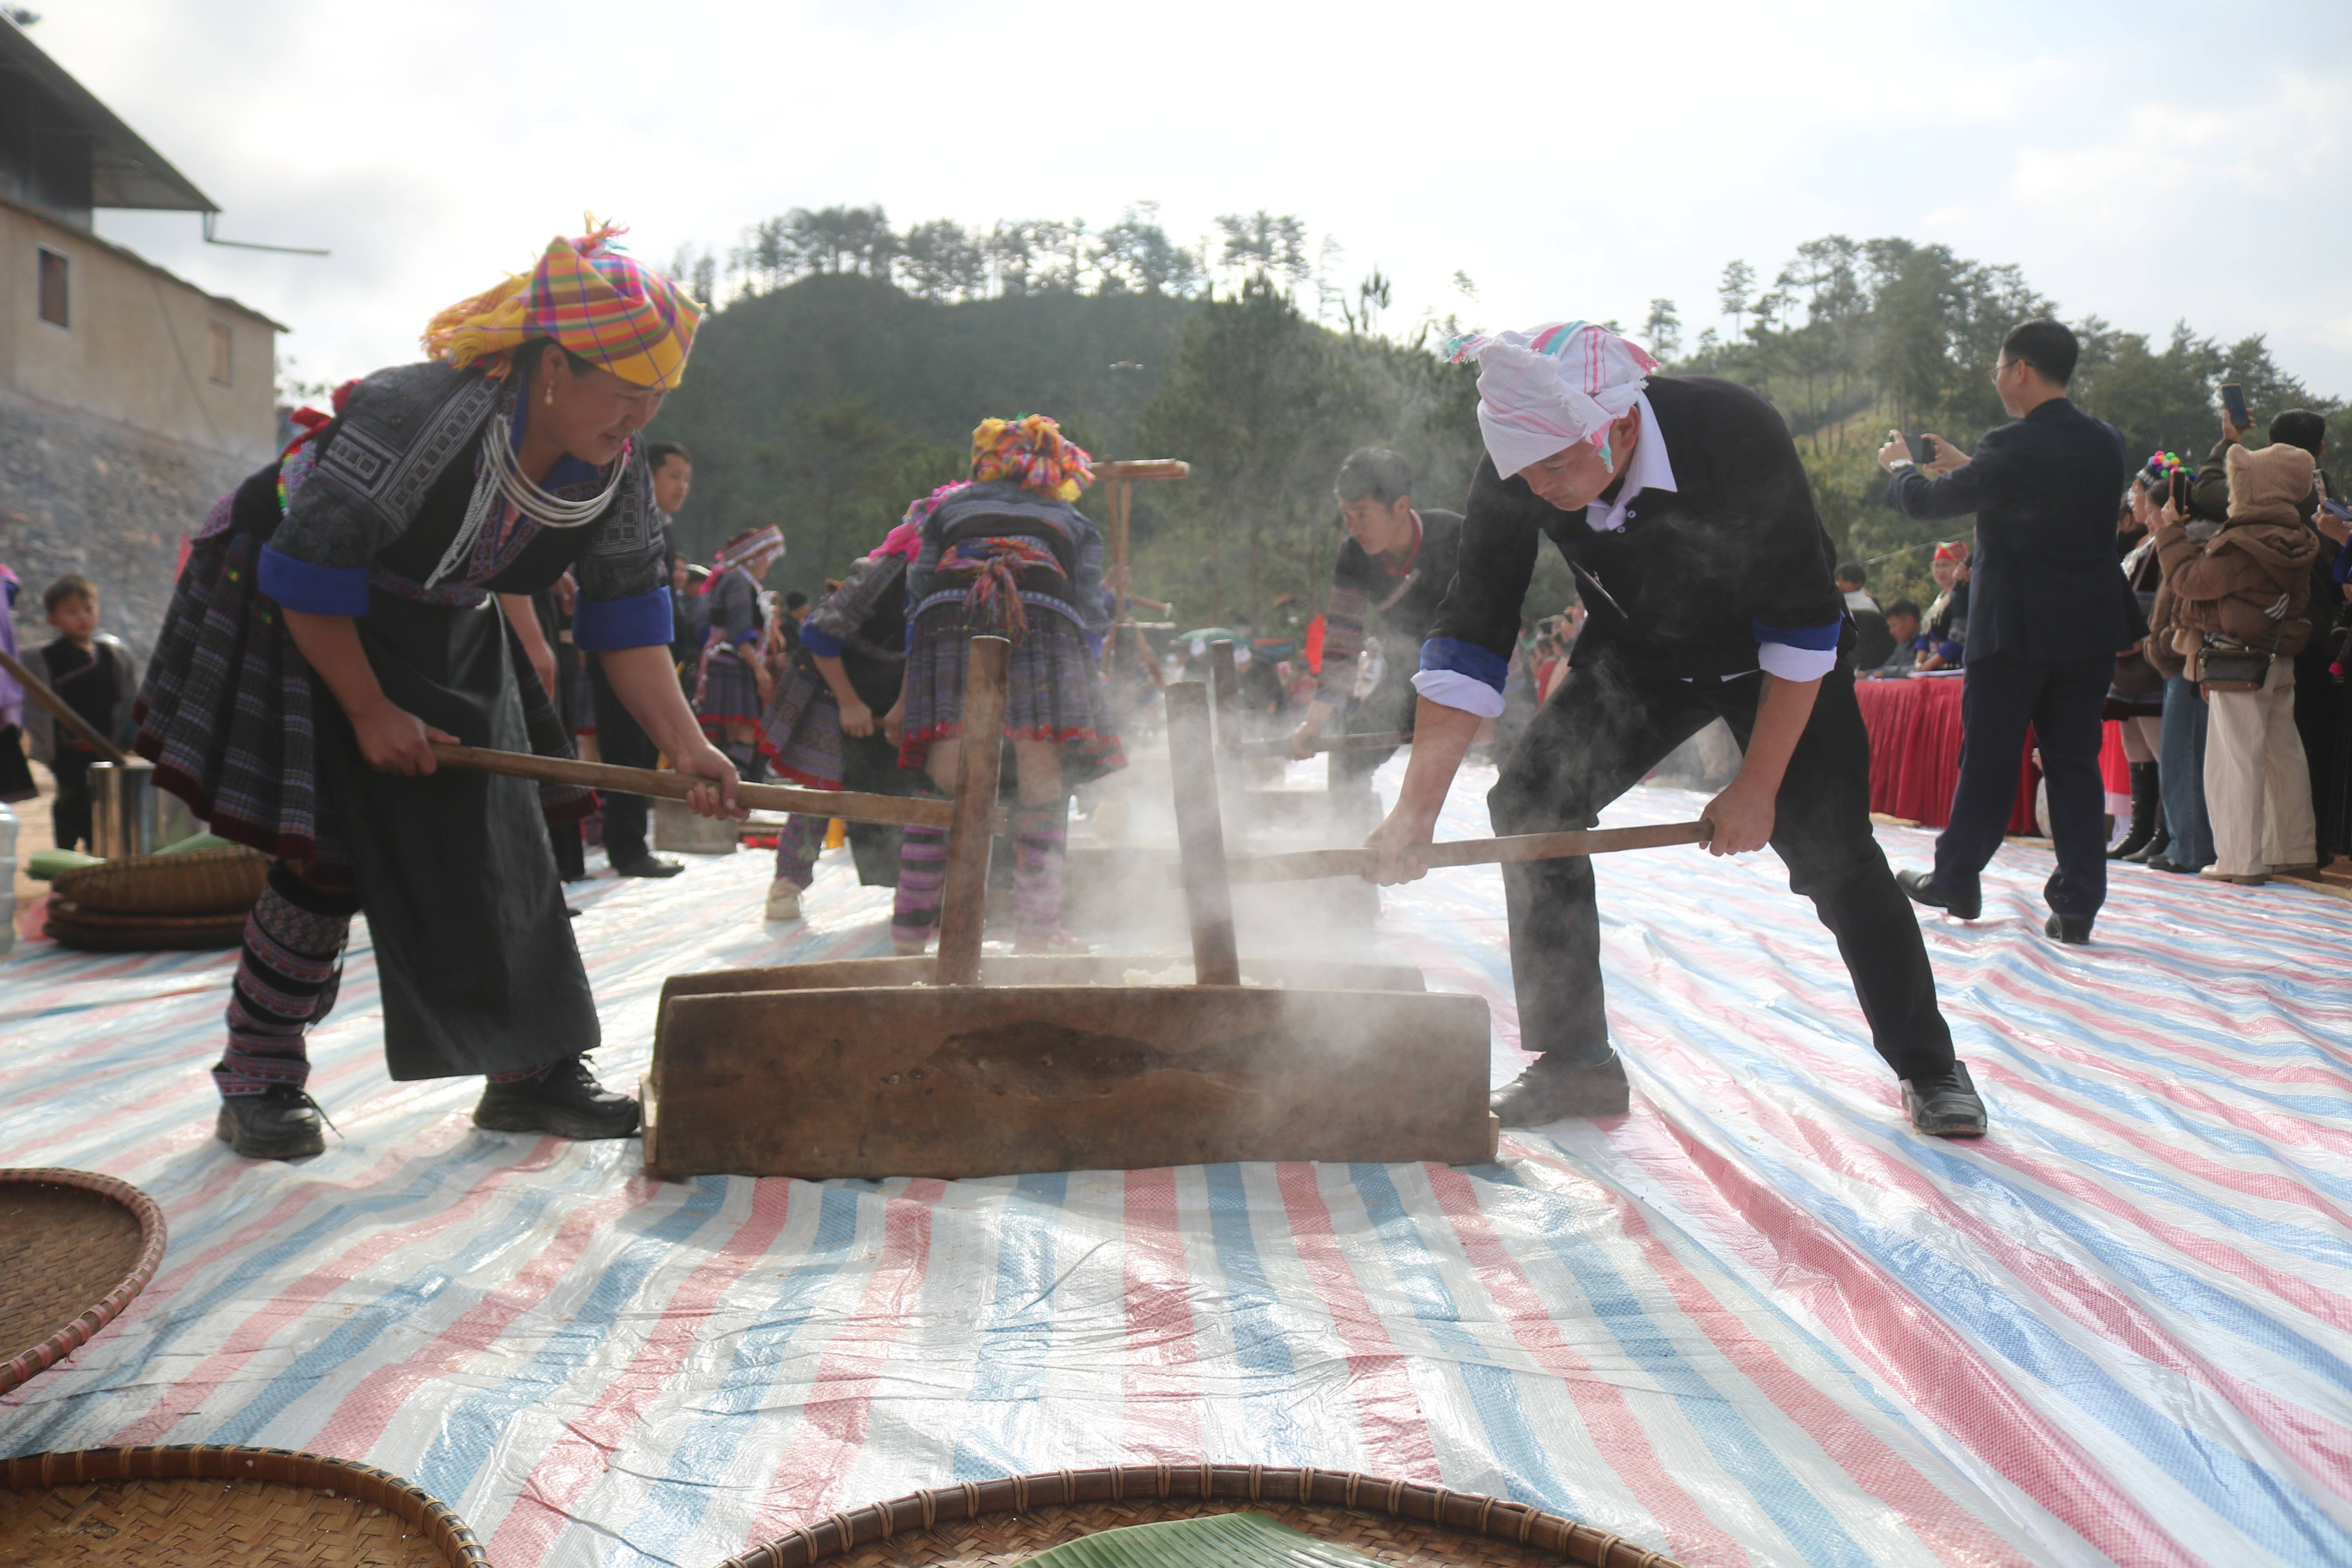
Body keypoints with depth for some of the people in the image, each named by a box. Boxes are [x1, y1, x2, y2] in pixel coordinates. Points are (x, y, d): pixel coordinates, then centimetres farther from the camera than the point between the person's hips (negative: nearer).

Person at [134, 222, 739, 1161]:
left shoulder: (616, 470, -14)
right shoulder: (412, 417, -34)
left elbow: (627, 620, -8)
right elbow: (310, 578, -27)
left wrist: (685, 743, -21)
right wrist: (371, 713, -21)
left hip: (444, 641, 6)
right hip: (298, 622, -6)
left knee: (502, 840, 1)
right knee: (331, 855, -10)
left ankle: (531, 1072, 10)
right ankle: (259, 1083, 7)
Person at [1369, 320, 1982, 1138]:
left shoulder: (1736, 435, -35)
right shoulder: (1516, 472, -26)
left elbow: (1802, 630, -26)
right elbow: (1469, 640, -23)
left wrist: (1758, 788, -23)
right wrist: (1417, 809, -31)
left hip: (1778, 658, -3)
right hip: (1636, 655, 3)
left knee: (1832, 851, -10)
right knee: (1530, 800, -13)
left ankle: (1929, 1068, 14)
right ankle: (1573, 1062, -2)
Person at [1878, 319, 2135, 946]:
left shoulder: (2013, 447, -15)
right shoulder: (2105, 443, 7)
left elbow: (1926, 502, -8)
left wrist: (1899, 466, 14)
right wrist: (1967, 467, 28)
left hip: (2015, 633, -5)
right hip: (2090, 632, 5)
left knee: (1987, 761, 7)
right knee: (2075, 764, 7)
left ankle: (1956, 882, 22)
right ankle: (2077, 905, 5)